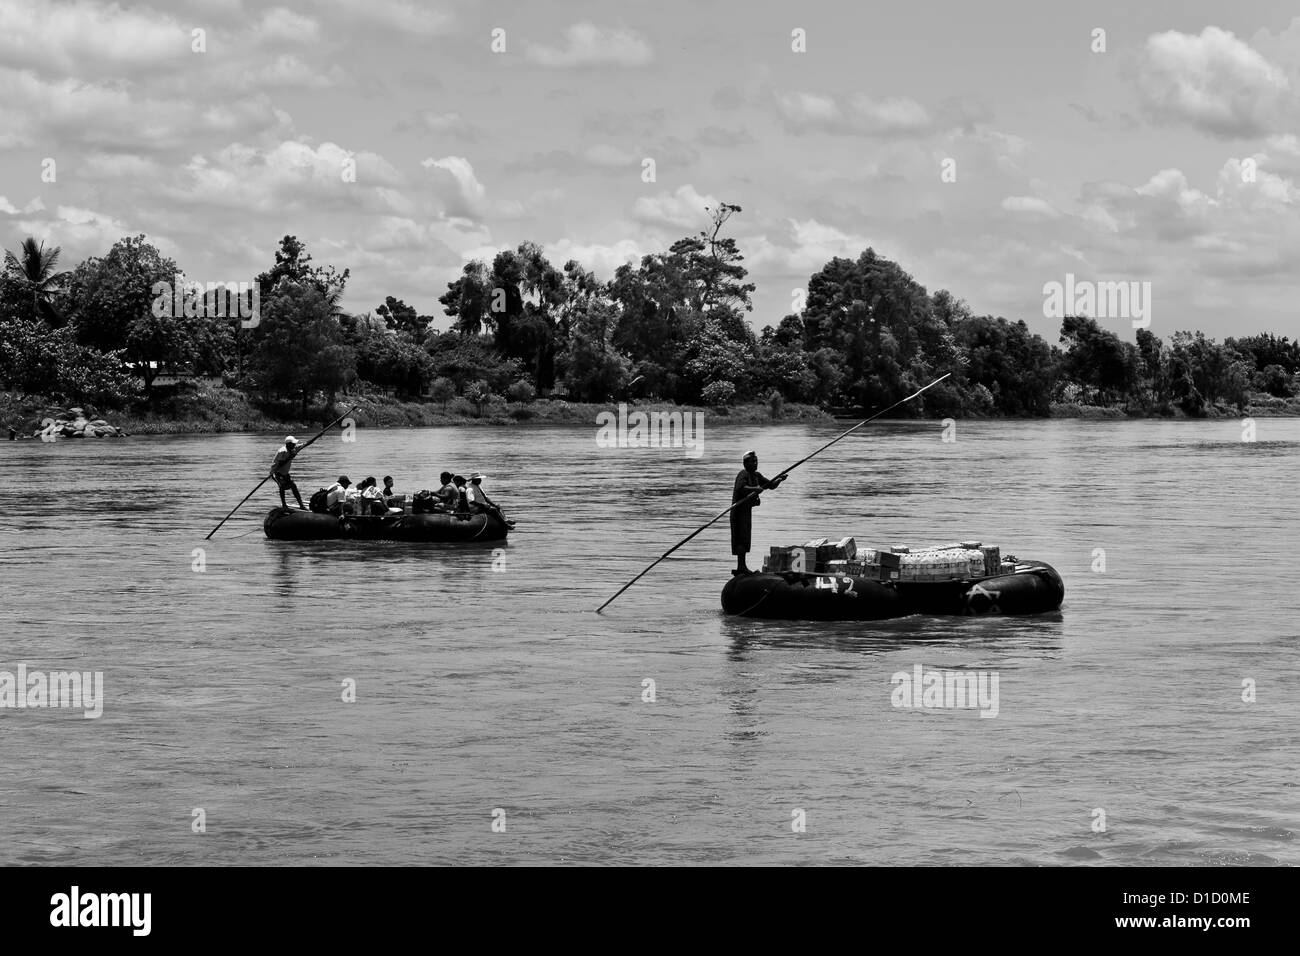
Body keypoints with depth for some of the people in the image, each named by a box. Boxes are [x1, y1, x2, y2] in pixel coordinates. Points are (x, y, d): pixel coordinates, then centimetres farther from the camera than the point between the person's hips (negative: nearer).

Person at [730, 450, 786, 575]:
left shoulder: (756, 475, 14)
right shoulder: (743, 474, -14)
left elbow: (771, 485, 17)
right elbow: (740, 488, -32)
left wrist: (780, 479, -1)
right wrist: (755, 489, -43)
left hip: (747, 509, 10)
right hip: (739, 509, -10)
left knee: (744, 538, 11)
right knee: (742, 538, -14)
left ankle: (740, 567, 15)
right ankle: (741, 566, -18)